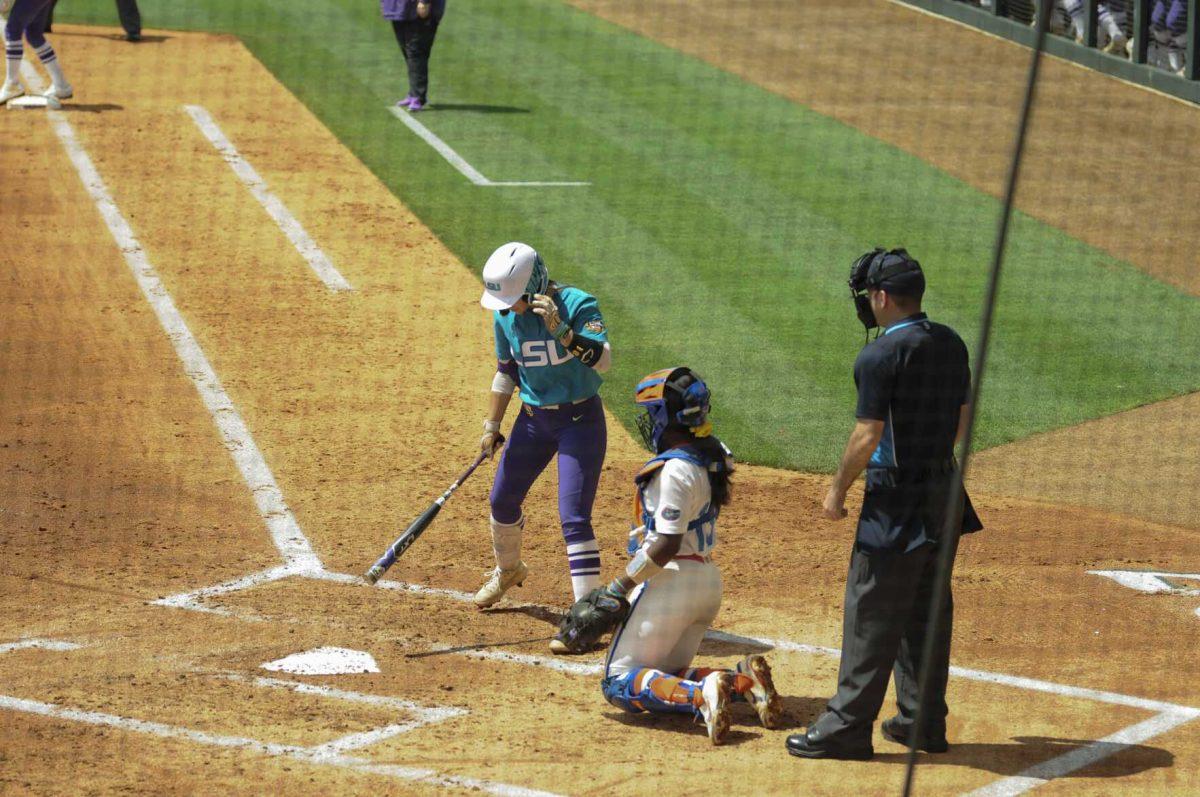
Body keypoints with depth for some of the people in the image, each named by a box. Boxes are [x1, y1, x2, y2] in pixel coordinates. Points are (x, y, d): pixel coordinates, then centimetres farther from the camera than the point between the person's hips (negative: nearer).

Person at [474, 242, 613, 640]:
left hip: (580, 420, -6)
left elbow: (603, 361, -34)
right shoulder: (505, 316, -4)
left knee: (573, 518, -15)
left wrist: (561, 330, -43)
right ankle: (508, 569, 49)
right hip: (533, 420, 6)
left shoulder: (578, 305, -22)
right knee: (502, 500, 18)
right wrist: (492, 425, 11)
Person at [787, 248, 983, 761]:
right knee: (928, 608, 14)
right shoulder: (951, 344, 8)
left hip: (897, 498, -8)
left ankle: (848, 727, -3)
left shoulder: (881, 356, -16)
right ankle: (924, 721, 20)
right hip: (944, 494, 8)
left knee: (872, 611, -5)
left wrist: (838, 490, -6)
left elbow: (868, 435, -17)